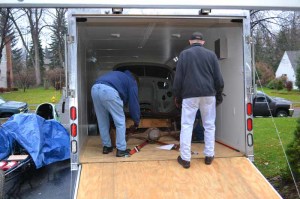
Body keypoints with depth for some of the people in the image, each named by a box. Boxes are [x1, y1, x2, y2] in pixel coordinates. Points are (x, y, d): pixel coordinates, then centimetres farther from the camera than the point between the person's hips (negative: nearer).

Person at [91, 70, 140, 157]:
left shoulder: (119, 76, 42)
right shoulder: (132, 82, 24)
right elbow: (134, 102, 19)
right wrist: (136, 122, 30)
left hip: (95, 89, 7)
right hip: (109, 91, -6)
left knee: (102, 122, 20)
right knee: (120, 122, 8)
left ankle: (106, 146, 29)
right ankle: (121, 150, 11)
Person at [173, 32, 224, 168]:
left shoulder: (184, 54, 4)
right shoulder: (211, 54, 8)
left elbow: (178, 78, 1)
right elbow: (218, 77, 7)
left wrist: (177, 96, 10)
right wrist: (219, 93, 18)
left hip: (189, 94, -2)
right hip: (208, 94, 2)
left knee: (186, 125, 3)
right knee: (209, 125, 13)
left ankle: (185, 158, 2)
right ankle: (209, 155, 17)